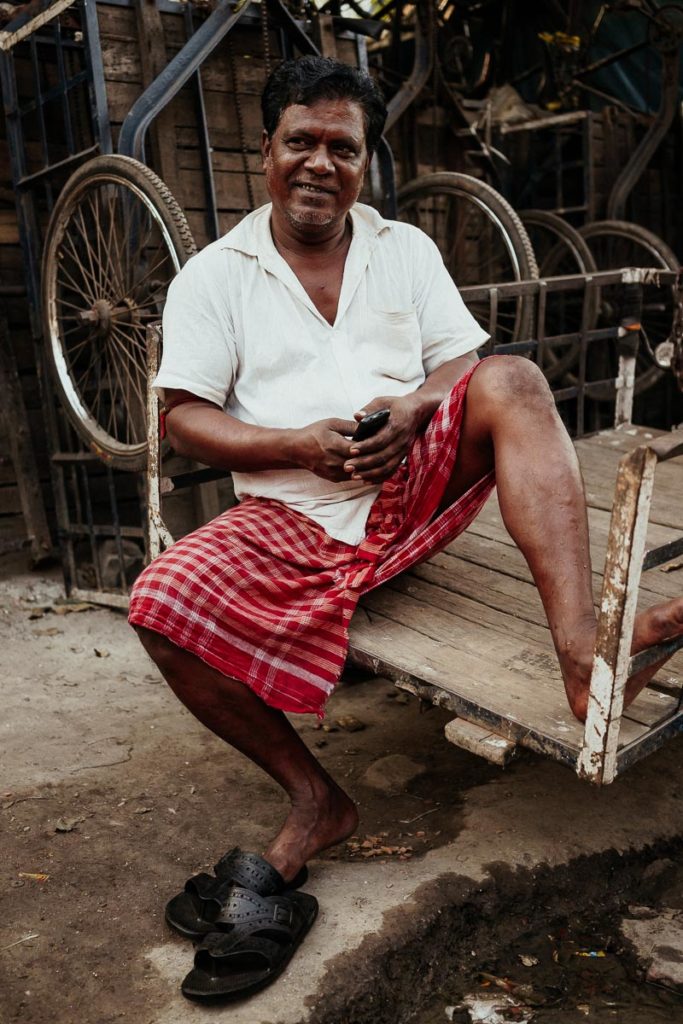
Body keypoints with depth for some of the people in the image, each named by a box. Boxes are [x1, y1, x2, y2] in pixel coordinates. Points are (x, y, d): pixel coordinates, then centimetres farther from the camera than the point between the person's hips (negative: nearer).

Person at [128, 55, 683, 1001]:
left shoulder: (406, 249, 15)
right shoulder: (212, 276, 7)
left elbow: (466, 363, 9)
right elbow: (185, 419, 0)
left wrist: (416, 409, -15)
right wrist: (298, 445, -16)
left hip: (418, 483, 2)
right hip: (288, 515, -1)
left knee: (514, 382, -24)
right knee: (161, 602, -25)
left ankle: (580, 648, -36)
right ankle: (312, 799, -7)